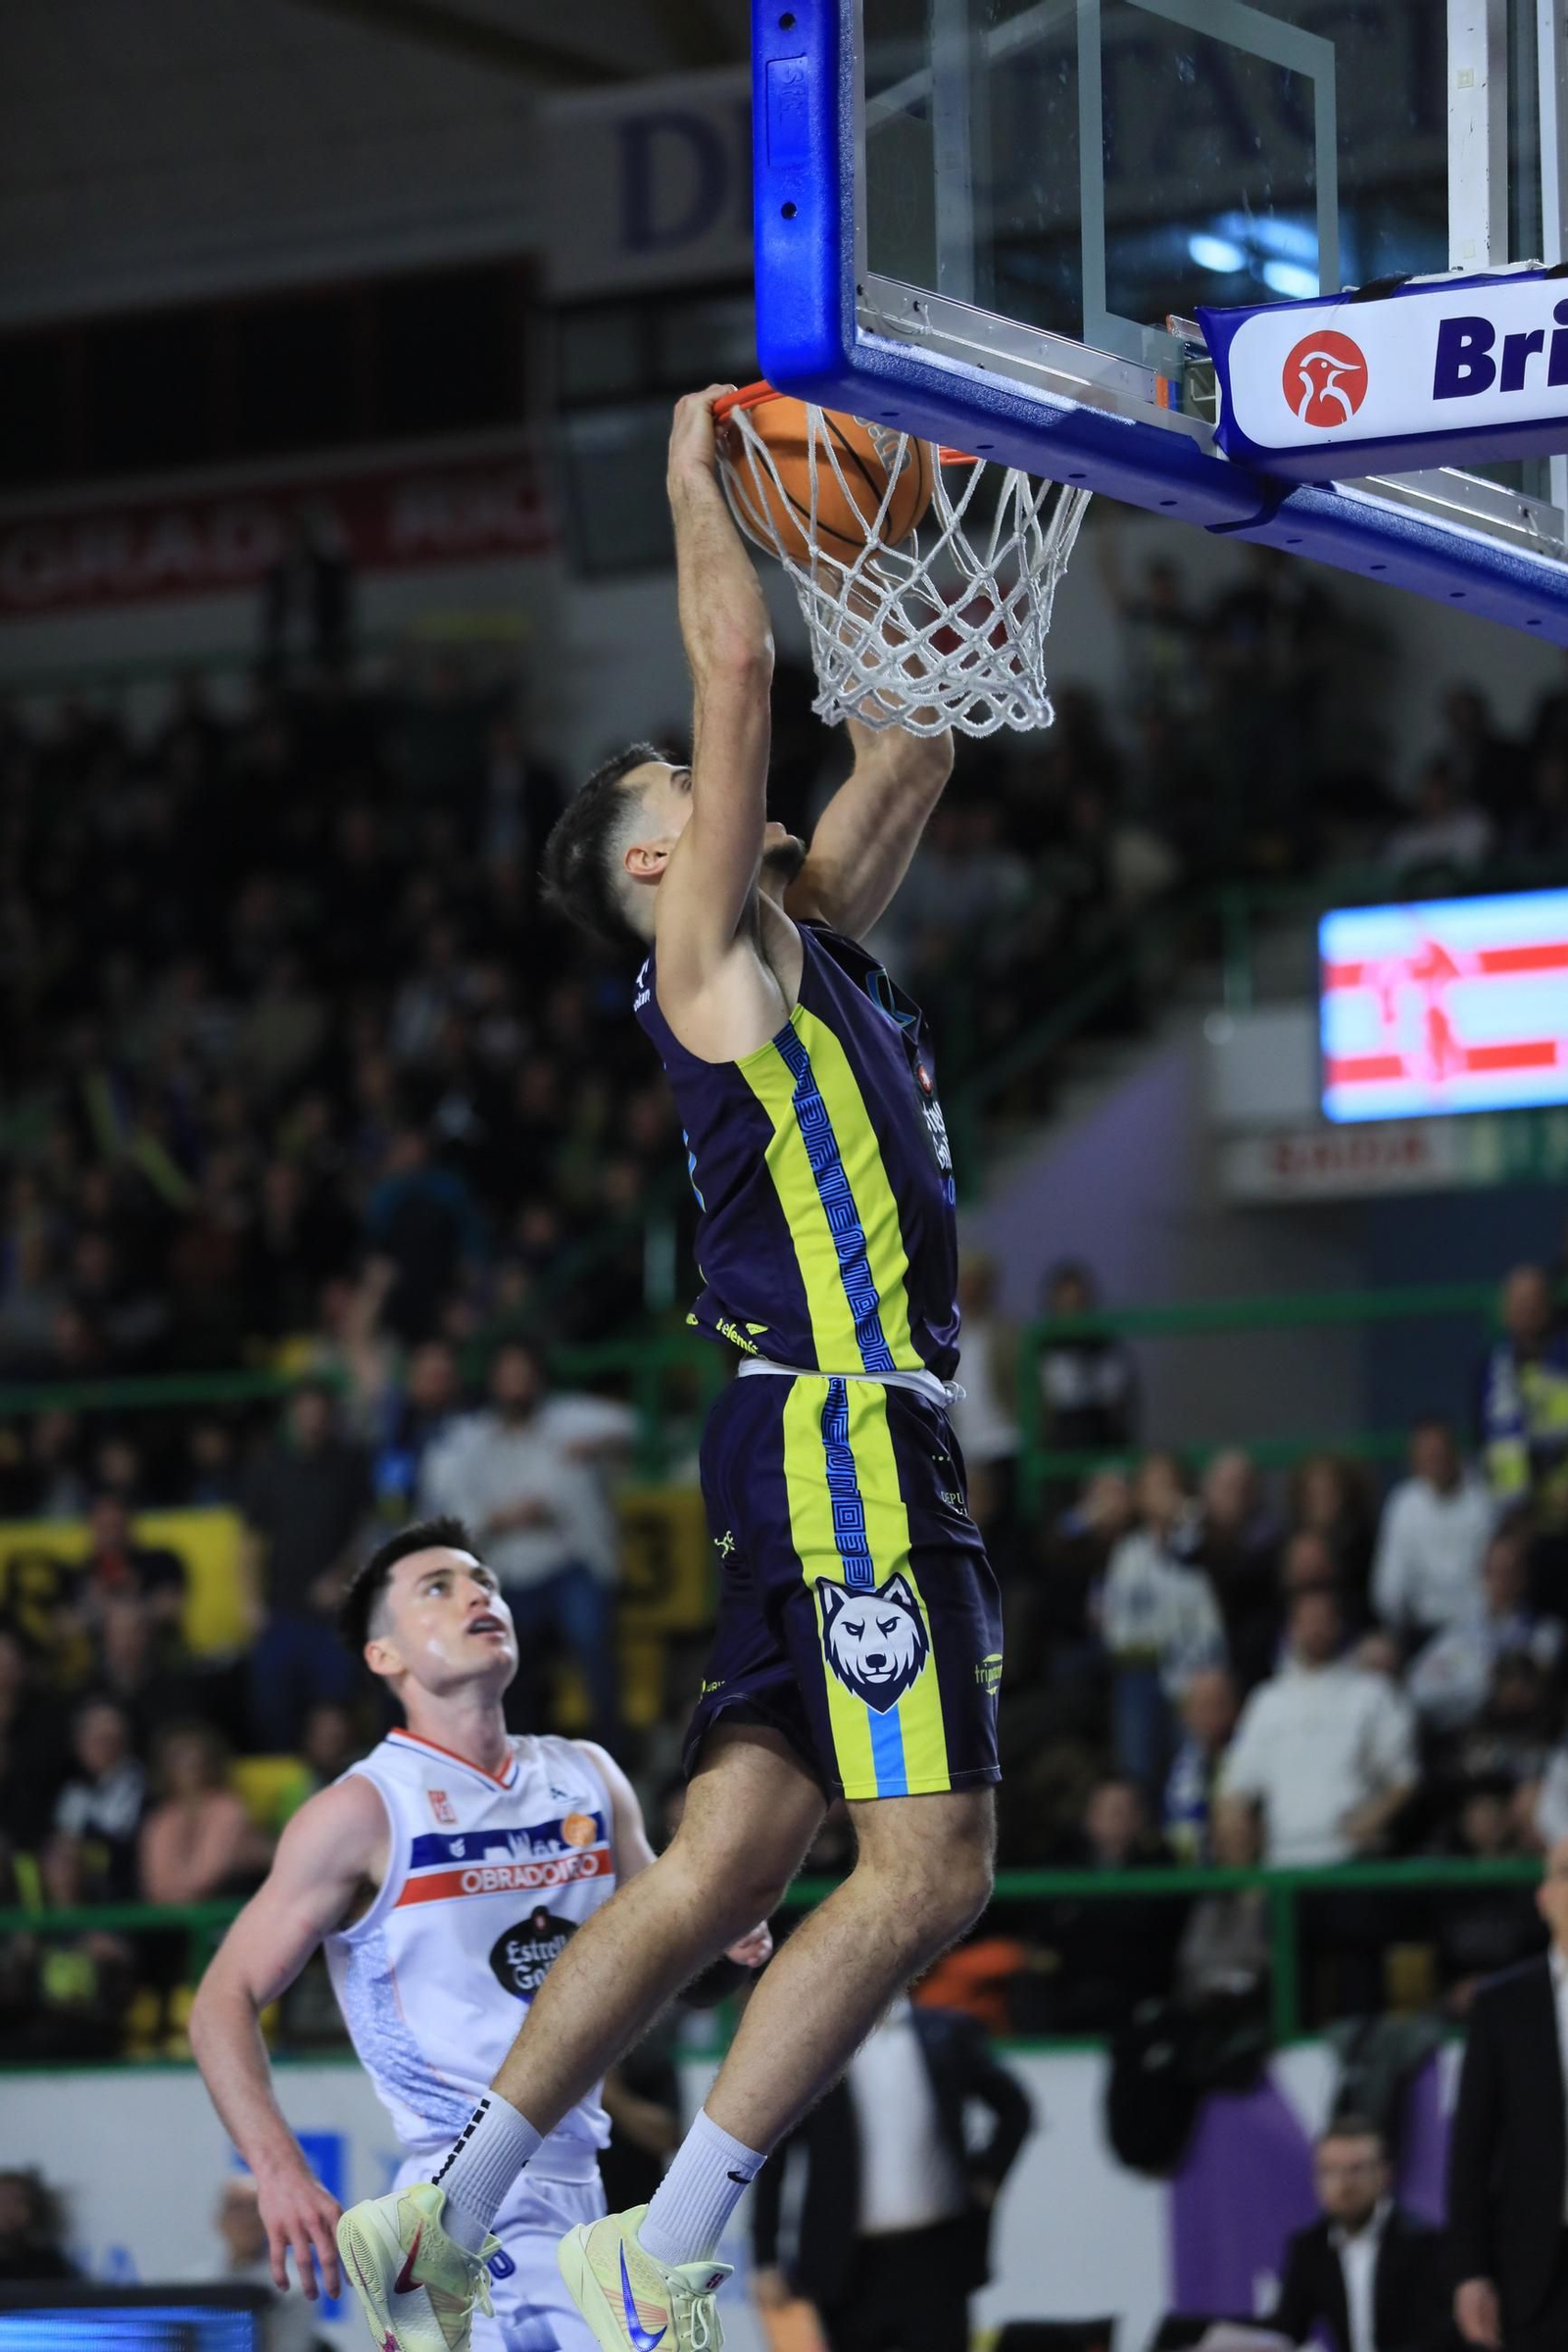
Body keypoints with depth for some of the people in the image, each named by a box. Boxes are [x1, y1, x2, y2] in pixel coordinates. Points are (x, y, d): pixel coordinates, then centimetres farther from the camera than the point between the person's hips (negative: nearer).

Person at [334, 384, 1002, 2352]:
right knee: (928, 1867, -13)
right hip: (841, 1431, -9)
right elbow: (737, 668, -6)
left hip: (845, 1442, 9)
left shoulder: (809, 934, 22)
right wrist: (698, 486, 6)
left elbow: (916, 743, 28)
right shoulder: (712, 943, -1)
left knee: (724, 1863, 6)